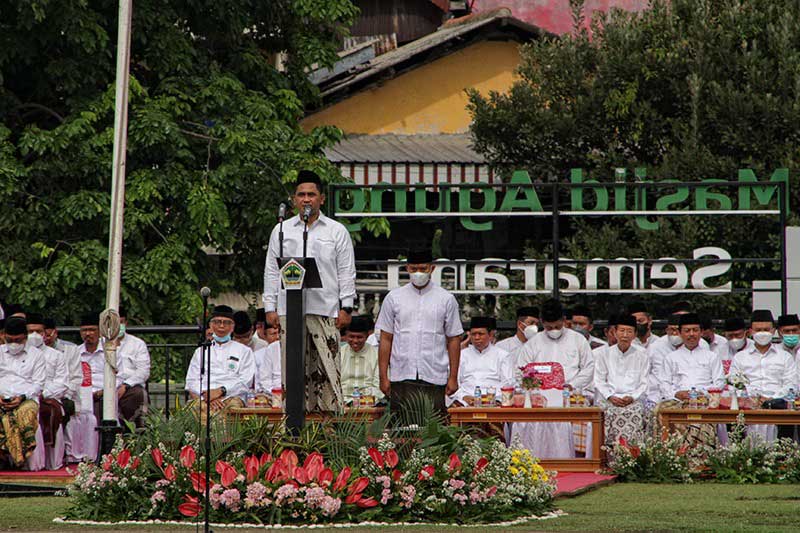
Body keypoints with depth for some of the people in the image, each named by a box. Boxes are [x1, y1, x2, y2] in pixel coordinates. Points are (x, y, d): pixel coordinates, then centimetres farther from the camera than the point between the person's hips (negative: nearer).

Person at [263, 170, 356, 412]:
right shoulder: (282, 231, 14)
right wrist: (270, 306, 6)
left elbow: (347, 272, 7)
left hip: (325, 310, -2)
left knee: (327, 366, -7)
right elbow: (271, 271, 14)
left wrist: (346, 307, -1)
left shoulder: (336, 231, 10)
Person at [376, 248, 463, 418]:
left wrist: (453, 377, 1)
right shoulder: (394, 298, 9)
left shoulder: (446, 299, 6)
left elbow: (453, 340, 6)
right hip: (401, 377, 1)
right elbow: (386, 339, 8)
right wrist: (383, 376, 2)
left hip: (434, 378, -1)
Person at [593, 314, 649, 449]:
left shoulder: (641, 355, 14)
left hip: (634, 399, 0)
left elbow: (645, 383, 10)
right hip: (609, 400, 0)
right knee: (611, 412, -27)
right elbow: (599, 381, 10)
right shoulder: (604, 354, 16)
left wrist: (632, 397, -6)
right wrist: (610, 397, -6)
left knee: (635, 413, -28)